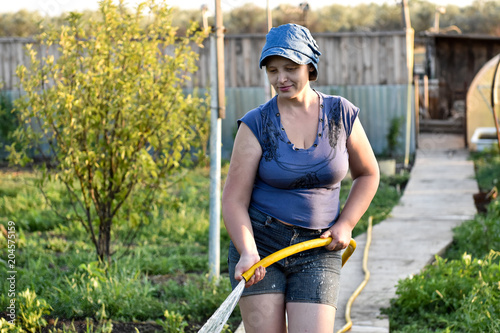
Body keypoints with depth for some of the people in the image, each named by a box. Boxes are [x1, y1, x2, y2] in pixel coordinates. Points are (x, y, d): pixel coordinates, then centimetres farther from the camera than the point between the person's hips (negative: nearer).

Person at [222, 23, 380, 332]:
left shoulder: (342, 114, 1)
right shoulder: (256, 124, -5)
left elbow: (368, 174, 15)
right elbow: (234, 200, -8)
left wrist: (345, 224, 1)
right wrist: (247, 253, -24)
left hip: (317, 252, 1)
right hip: (260, 243, -1)